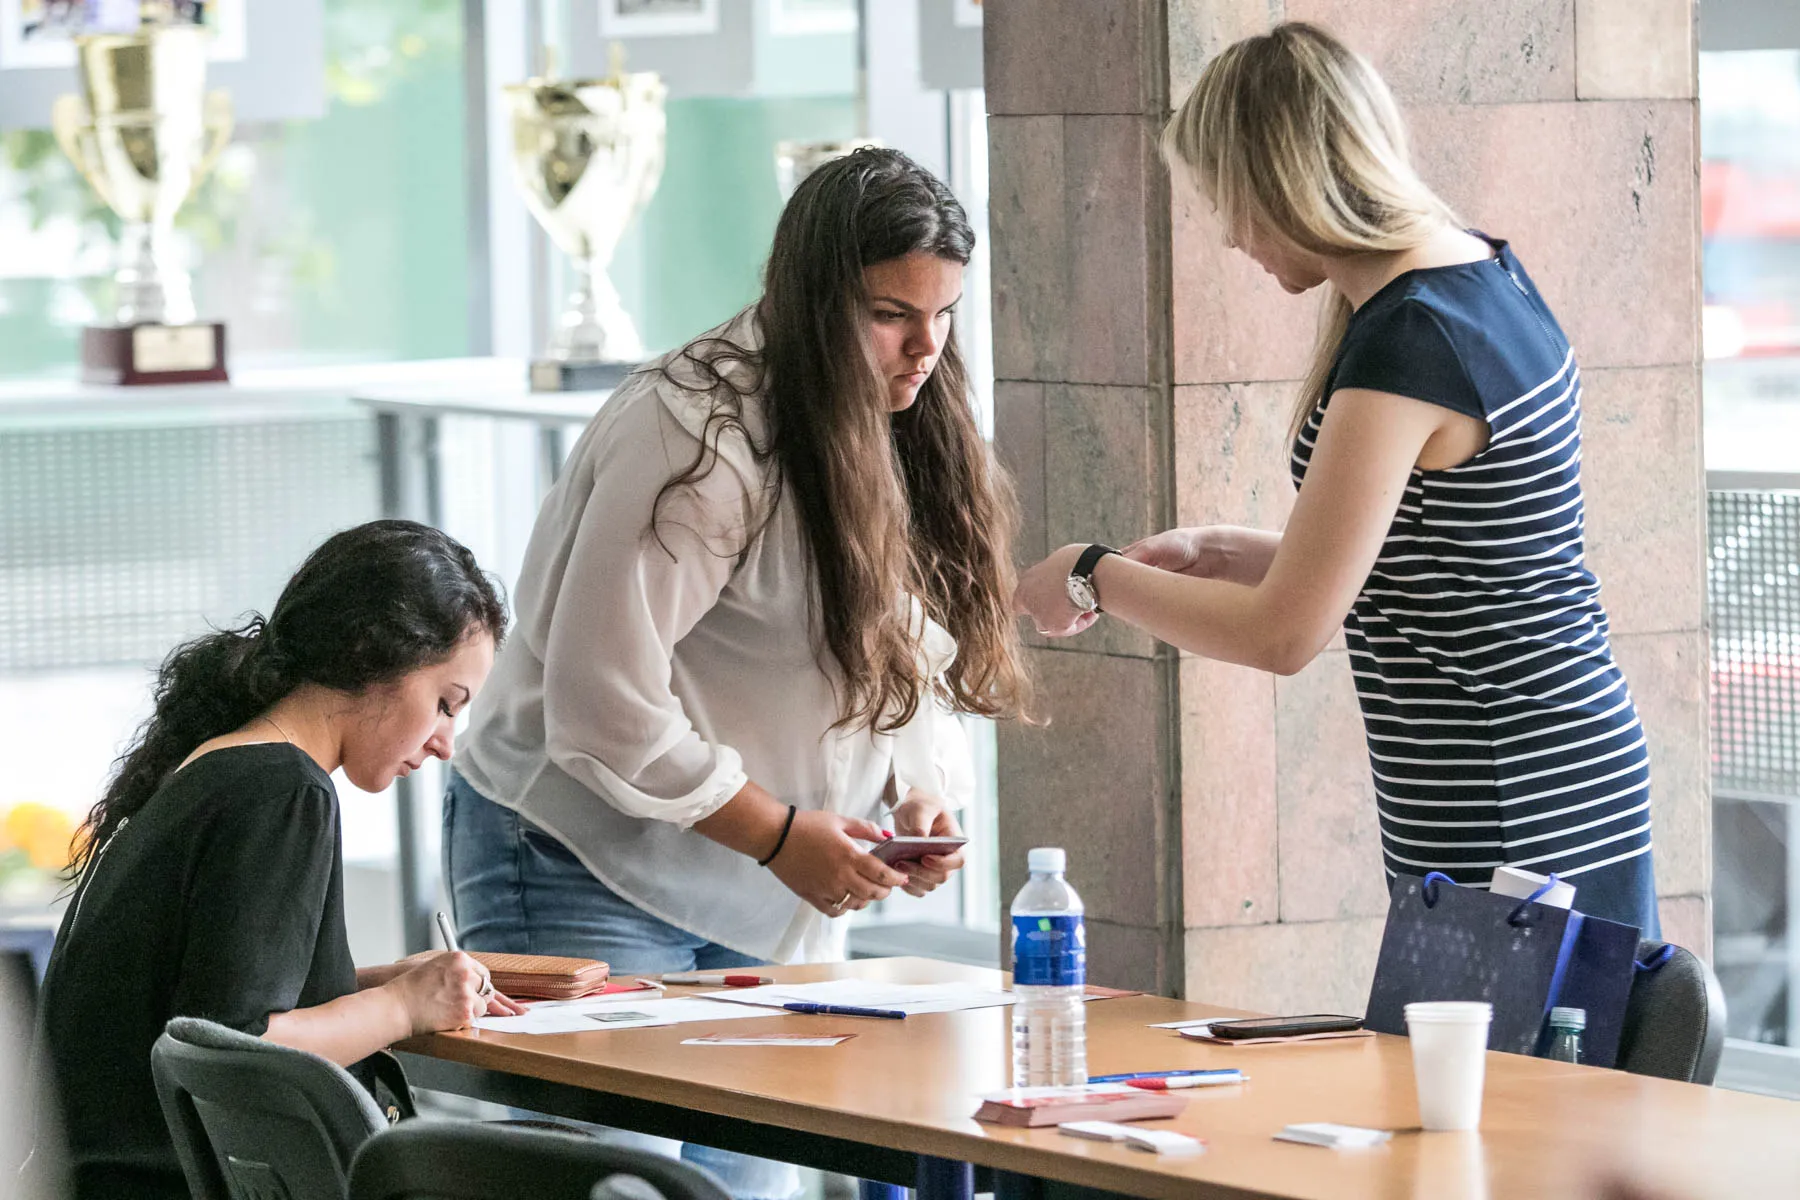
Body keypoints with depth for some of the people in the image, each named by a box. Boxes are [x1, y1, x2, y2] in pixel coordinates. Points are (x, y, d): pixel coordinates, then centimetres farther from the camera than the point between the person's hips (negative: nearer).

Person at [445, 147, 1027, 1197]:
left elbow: (902, 665, 14)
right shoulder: (697, 437, -21)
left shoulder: (898, 438, 7)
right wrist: (781, 834, -18)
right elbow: (603, 710, -23)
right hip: (587, 872, -8)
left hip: (775, 907, 8)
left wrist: (920, 791, -7)